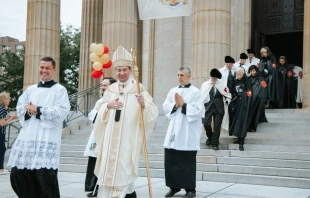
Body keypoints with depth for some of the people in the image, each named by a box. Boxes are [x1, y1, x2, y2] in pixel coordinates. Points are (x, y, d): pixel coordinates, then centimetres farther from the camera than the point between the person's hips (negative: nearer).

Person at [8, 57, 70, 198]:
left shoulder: (60, 90, 3)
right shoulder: (30, 89, 20)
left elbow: (61, 112, -9)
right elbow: (20, 108, 16)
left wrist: (39, 110, -11)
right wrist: (28, 111, -6)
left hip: (47, 139, -5)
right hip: (27, 137, 6)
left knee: (45, 175, -10)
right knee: (19, 173, 5)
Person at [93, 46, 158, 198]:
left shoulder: (139, 90, -6)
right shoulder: (110, 90, 8)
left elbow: (153, 113, -13)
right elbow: (99, 110, 9)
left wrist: (144, 104, -33)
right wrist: (108, 105, -11)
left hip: (128, 138, -5)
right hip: (110, 138, 5)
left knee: (123, 169, -1)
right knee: (109, 168, 9)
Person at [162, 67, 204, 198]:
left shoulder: (195, 92, -4)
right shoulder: (173, 91, 12)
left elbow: (199, 111, -12)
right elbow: (165, 107, 7)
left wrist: (183, 105, -13)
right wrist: (175, 105, -10)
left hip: (188, 133, -5)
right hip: (174, 130, 5)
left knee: (187, 162, -1)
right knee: (171, 160, 7)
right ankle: (174, 186, 20)